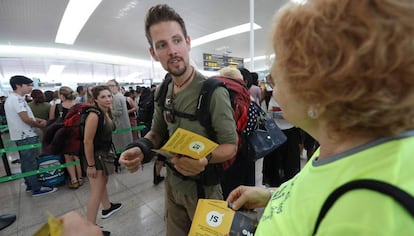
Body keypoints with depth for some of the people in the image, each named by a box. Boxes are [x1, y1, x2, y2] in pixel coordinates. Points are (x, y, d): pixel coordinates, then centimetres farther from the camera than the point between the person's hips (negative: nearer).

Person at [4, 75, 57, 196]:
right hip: (26, 136, -10)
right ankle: (37, 189, 5)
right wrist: (40, 125, -8)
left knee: (25, 162, 16)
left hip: (20, 135, 10)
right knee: (31, 163, -3)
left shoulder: (11, 98, 15)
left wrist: (39, 120, 2)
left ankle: (30, 185, 28)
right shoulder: (18, 99, -19)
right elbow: (26, 119, -23)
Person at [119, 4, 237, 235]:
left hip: (203, 186, -5)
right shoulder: (162, 92, -3)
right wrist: (140, 147, -14)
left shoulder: (214, 91, -23)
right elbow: (157, 131, 7)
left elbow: (231, 145, -18)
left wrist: (205, 159, -38)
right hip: (173, 182, 6)